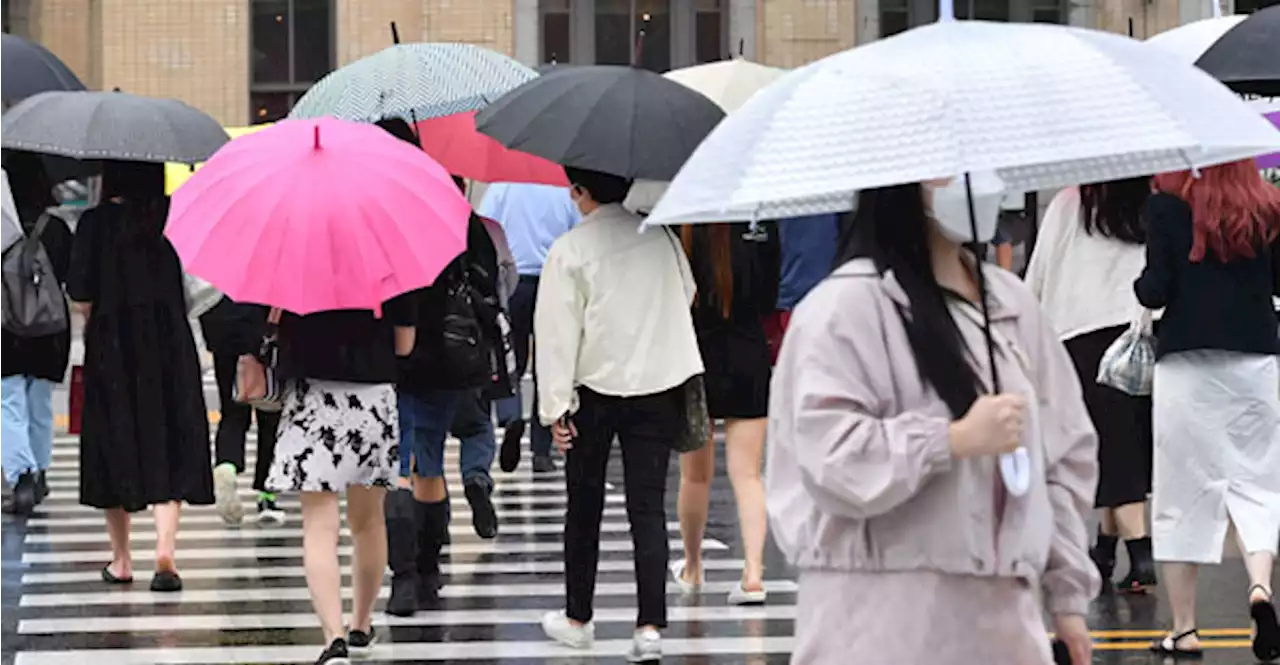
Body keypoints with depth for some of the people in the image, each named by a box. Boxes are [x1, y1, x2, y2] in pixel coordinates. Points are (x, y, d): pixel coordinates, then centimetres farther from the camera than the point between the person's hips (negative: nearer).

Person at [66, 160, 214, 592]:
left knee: (115, 449, 11)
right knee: (169, 448, 3)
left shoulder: (95, 223, -7)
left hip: (111, 347, -1)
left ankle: (121, 559, 19)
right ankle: (165, 548, -14)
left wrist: (97, 325, 11)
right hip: (169, 346, 1)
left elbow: (81, 298, -8)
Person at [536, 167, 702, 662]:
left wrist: (555, 406, -8)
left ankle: (578, 618, 23)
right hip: (659, 386, 2)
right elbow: (686, 294, 18)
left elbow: (557, 331, -11)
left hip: (595, 387, -2)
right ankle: (650, 625, -10)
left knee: (584, 508, 12)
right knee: (648, 506, 0)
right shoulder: (660, 237, 2)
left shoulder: (569, 250, -10)